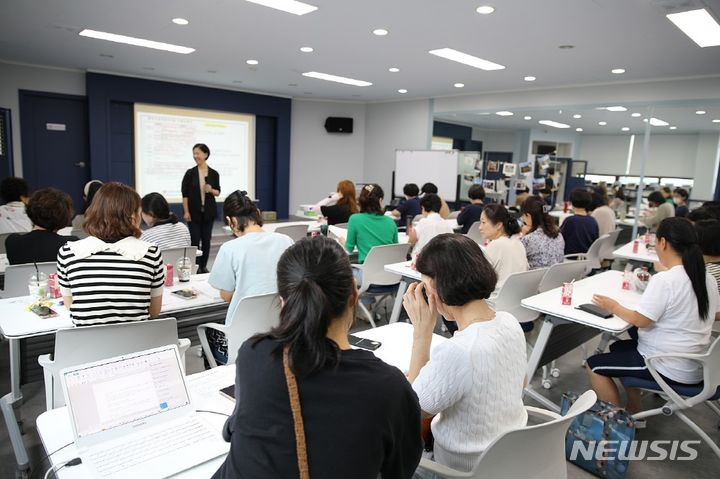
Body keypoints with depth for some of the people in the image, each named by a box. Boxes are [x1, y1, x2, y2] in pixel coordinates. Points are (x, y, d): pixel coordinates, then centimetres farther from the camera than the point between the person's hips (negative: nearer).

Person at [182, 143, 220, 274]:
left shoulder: (214, 173, 1)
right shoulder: (190, 173, -3)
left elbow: (218, 192, 8)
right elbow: (185, 194, -3)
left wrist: (211, 190, -15)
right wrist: (186, 212, -9)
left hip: (208, 212, 2)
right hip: (194, 212, -2)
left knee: (206, 240, 7)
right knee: (195, 240, 0)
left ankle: (203, 266, 19)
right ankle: (196, 267, 10)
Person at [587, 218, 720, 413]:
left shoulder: (664, 280, -24)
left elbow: (640, 320, -21)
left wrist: (613, 306, -5)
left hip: (670, 370, -9)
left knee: (594, 365, 0)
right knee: (619, 347, 25)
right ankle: (633, 411, 28)